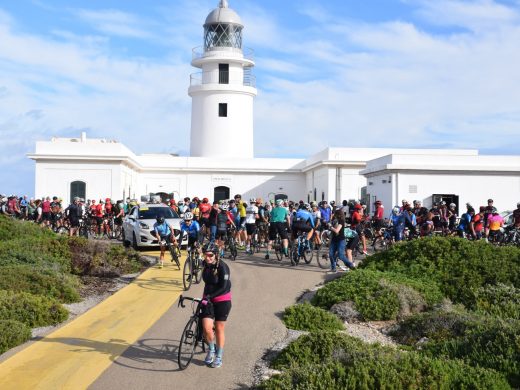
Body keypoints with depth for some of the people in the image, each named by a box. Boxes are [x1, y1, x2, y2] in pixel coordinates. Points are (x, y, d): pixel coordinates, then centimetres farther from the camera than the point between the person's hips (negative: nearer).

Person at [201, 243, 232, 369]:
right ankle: (211, 349, 20)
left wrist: (209, 296, -30)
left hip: (222, 300, -4)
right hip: (208, 299, 4)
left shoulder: (222, 267, -19)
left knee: (219, 329, 3)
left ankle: (219, 357, 18)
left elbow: (224, 287, -22)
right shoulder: (205, 264, -1)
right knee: (206, 328, -7)